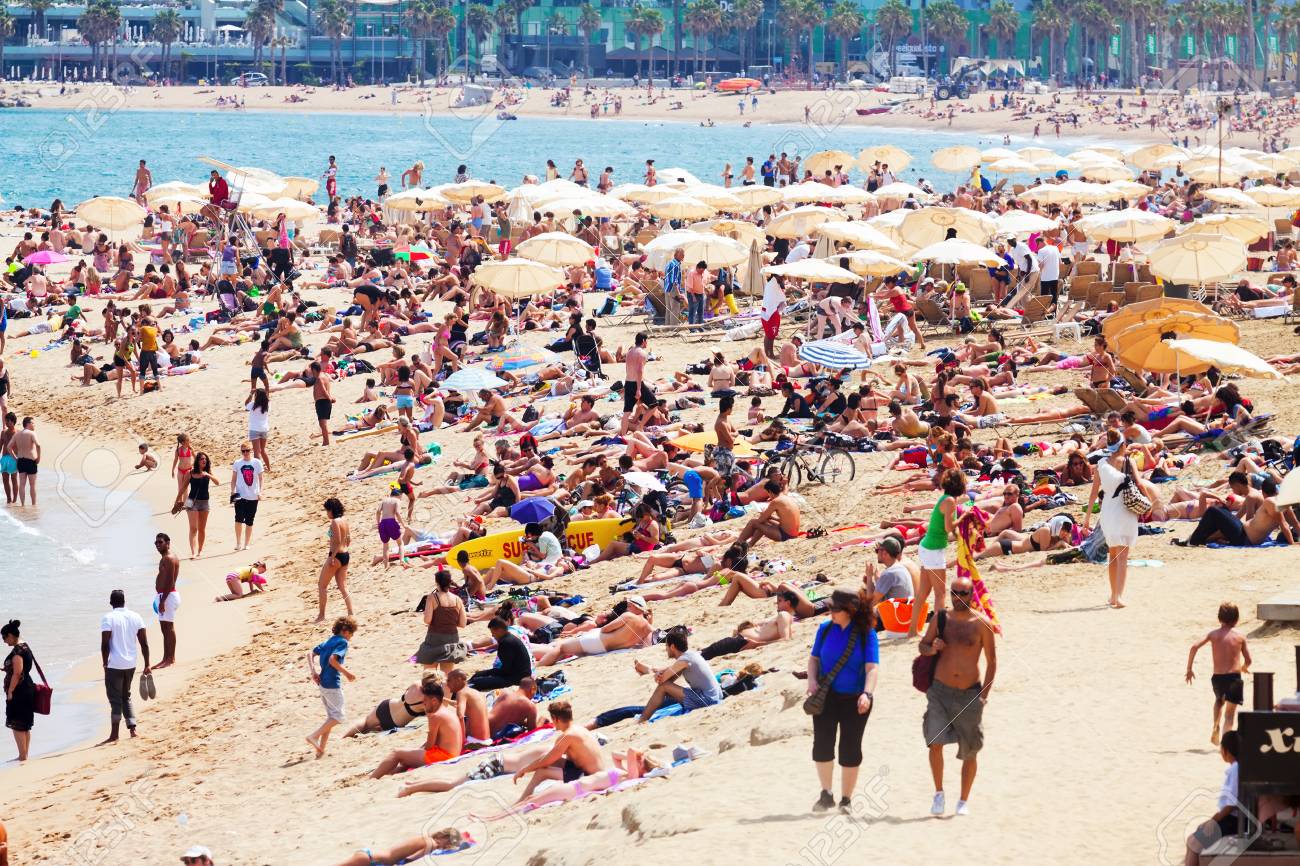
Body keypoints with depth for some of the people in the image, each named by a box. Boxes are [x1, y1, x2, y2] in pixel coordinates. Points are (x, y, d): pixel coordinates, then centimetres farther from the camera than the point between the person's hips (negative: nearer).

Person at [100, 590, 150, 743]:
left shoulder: (108, 618, -10)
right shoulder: (135, 617, 4)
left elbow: (105, 644, -14)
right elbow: (144, 643, 3)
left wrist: (105, 664, -4)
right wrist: (147, 665, 8)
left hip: (114, 665, -5)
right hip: (131, 664, 5)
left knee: (115, 699, 0)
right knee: (126, 696, 20)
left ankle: (114, 735, -2)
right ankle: (132, 728, 13)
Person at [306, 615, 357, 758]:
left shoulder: (328, 641, 15)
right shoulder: (342, 642, -10)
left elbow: (310, 654, 13)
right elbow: (332, 660, -24)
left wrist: (312, 671, 6)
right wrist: (347, 673, -16)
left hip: (322, 682, 9)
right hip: (333, 684, -9)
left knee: (331, 717, 16)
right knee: (338, 717, -2)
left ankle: (321, 749, 11)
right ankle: (314, 735, -13)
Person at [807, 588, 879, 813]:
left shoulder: (866, 633, -9)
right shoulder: (826, 629, 1)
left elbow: (872, 667, -13)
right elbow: (814, 658, 9)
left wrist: (867, 694, -28)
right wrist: (812, 681, -9)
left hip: (854, 699, -2)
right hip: (826, 696, 2)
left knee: (850, 749, 3)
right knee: (822, 745, -6)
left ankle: (846, 799, 16)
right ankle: (826, 794, 11)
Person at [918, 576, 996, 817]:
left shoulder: (981, 624, -4)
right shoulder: (940, 619, 2)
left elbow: (991, 661, 1)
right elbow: (922, 645, 14)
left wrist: (984, 695, -4)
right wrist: (932, 649, -11)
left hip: (970, 694, -1)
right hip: (940, 690, 1)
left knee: (969, 751, 7)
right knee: (935, 742, -16)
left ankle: (963, 801, 22)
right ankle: (938, 794, -2)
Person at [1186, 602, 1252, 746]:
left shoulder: (1213, 634, 3)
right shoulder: (1240, 636, 1)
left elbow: (1194, 647, -9)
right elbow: (1248, 660, 3)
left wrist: (1189, 669, -1)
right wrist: (1244, 668, 28)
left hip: (1217, 678, 2)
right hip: (1234, 677, -2)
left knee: (1219, 700, 34)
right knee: (1230, 712, 3)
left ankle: (1215, 727, 14)